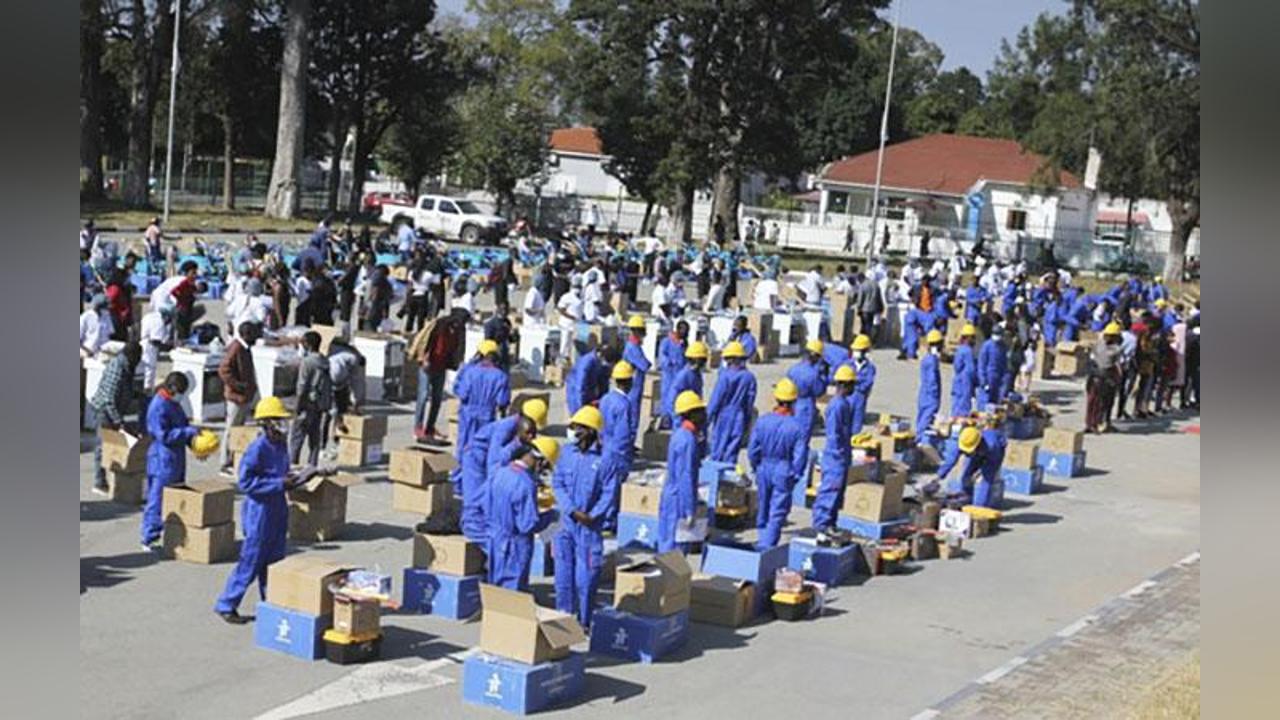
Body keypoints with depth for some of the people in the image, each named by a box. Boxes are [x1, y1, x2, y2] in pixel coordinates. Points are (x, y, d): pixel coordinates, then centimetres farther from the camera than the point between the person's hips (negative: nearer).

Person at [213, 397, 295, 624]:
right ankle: (226, 605, 11)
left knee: (274, 561, 15)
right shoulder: (257, 449, -19)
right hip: (259, 513, -8)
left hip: (277, 513, 8)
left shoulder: (281, 446, 7)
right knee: (250, 562, -1)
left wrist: (296, 480, 1)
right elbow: (245, 482, -23)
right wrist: (278, 484, -24)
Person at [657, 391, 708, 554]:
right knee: (676, 550, -4)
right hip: (679, 502, -10)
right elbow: (685, 478, -22)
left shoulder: (679, 434, 10)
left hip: (670, 498, 10)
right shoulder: (688, 440, -20)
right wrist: (689, 512, -21)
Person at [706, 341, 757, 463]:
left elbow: (716, 398, -9)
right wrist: (747, 420, 14)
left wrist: (708, 416, 1)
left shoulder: (725, 375, -12)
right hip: (739, 419, 3)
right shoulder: (749, 377, 0)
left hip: (724, 417, -3)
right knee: (732, 452, 7)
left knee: (718, 449, 6)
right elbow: (750, 402, 4)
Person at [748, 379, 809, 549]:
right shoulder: (798, 428, -15)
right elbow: (800, 457, -11)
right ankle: (767, 544, 0)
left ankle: (763, 539, 33)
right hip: (784, 472, -3)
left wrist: (756, 467, 14)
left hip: (764, 469, 3)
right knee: (778, 511, 5)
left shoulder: (763, 422, -9)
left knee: (764, 506, 20)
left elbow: (752, 450, -3)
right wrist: (795, 474, 5)